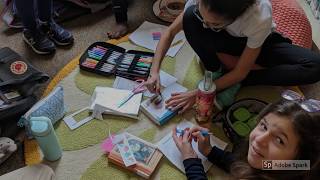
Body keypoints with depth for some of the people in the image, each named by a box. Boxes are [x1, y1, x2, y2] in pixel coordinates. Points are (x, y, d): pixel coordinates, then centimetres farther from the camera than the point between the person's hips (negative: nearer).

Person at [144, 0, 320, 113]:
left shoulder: (260, 16, -39)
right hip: (227, 39, 1)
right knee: (190, 17, -31)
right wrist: (154, 71, -26)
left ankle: (233, 84, -19)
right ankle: (216, 72, -12)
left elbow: (240, 72, -28)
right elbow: (170, 32, -16)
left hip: (261, 41, -1)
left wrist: (198, 94, -28)